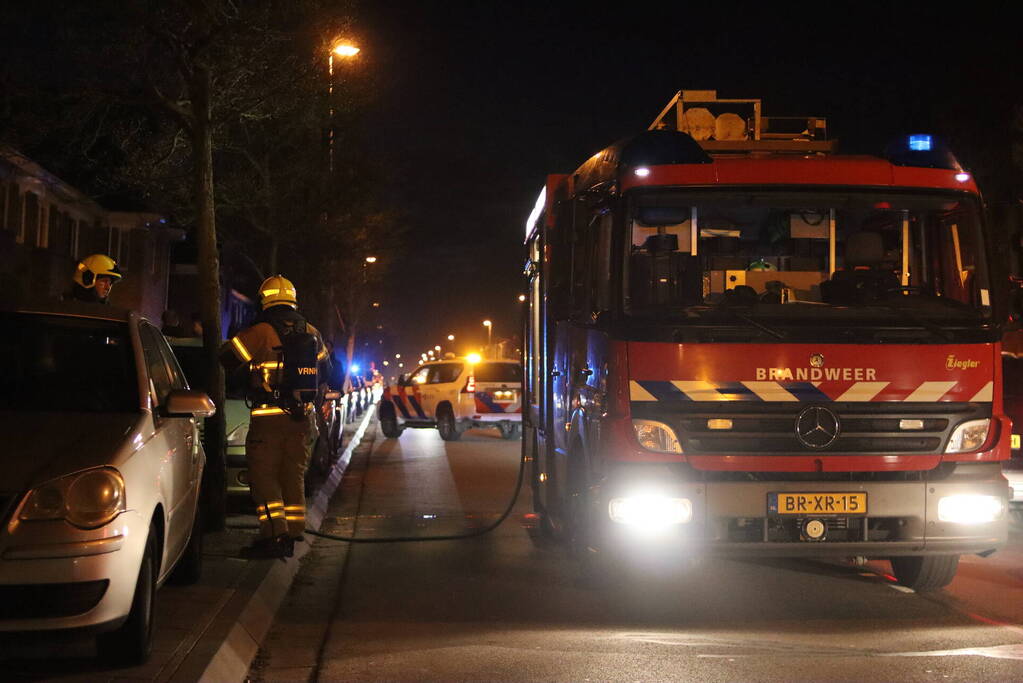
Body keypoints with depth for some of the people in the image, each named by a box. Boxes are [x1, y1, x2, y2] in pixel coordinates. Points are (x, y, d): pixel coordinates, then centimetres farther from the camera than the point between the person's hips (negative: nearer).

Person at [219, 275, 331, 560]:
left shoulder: (259, 332, -9)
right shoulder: (311, 333, 9)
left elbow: (227, 358, -5)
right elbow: (325, 370, 22)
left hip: (268, 417, -5)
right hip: (303, 416, 5)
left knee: (264, 477, -1)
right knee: (294, 477, 13)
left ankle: (274, 535, -9)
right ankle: (291, 536, 15)